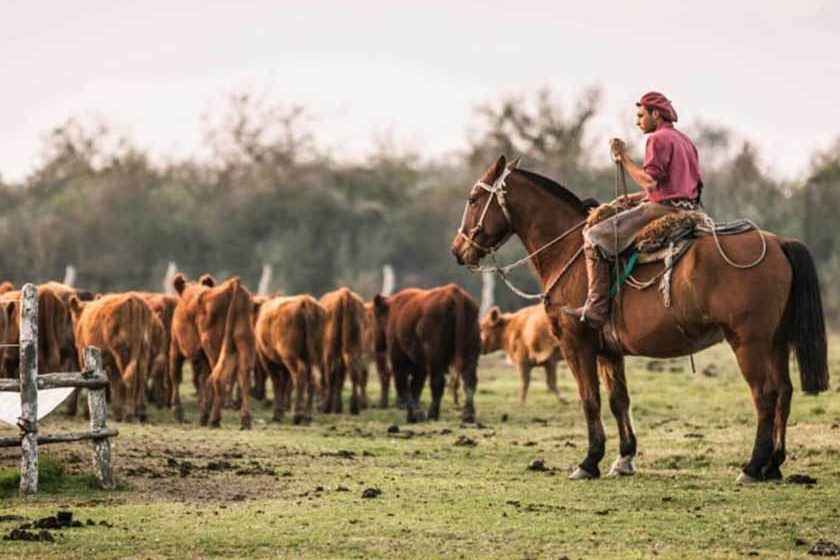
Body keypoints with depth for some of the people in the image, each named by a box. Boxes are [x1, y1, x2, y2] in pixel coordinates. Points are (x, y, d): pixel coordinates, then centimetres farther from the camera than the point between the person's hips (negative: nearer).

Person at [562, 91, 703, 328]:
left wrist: (623, 157, -13)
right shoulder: (685, 140, 21)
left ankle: (596, 309, -20)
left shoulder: (658, 139, -10)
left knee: (594, 237, -11)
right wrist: (636, 197, 21)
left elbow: (650, 181, -20)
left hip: (662, 210, -10)